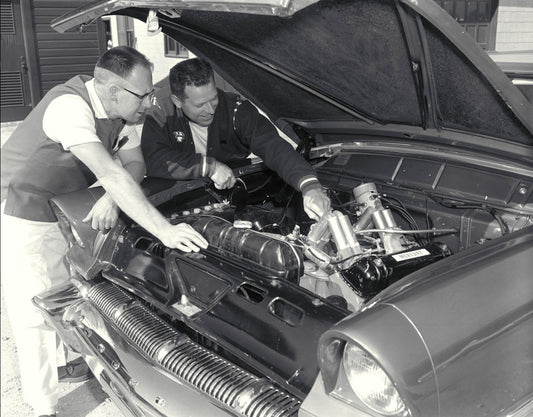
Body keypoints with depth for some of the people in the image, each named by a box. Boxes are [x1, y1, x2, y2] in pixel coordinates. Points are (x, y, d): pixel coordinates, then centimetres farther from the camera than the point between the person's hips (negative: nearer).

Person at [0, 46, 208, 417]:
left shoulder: (121, 109, -7)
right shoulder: (69, 106, -33)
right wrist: (164, 231, -46)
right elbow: (111, 174, -42)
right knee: (36, 313, -2)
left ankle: (67, 363, 39)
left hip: (64, 211, 8)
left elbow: (134, 164, -5)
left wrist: (111, 198, -27)